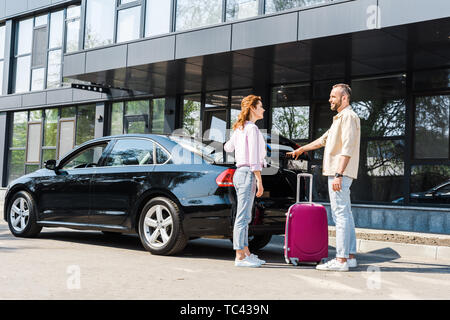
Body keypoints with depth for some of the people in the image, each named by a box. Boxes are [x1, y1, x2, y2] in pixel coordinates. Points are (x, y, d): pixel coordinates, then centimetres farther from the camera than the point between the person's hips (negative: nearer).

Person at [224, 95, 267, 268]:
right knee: (243, 216, -7)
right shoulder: (252, 128, -12)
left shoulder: (239, 128, 15)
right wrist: (259, 181, -16)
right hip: (248, 174, -10)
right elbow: (254, 158, -17)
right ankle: (240, 257, -5)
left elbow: (228, 147, 30)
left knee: (244, 217, 13)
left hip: (239, 173, 10)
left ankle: (246, 253, 19)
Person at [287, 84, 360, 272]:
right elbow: (324, 140, 33)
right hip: (336, 173, 10)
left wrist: (338, 175, -26)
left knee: (341, 215, -11)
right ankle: (350, 256, 14)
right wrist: (302, 149, 40)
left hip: (340, 174, -10)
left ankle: (341, 260, -11)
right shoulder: (339, 118, 22)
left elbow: (348, 148, -20)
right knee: (345, 215, 10)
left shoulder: (349, 117, -10)